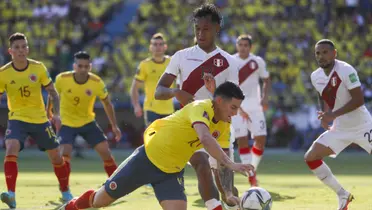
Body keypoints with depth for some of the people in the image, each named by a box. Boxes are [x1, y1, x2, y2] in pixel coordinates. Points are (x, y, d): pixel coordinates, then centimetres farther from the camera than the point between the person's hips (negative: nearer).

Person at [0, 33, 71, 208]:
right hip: (17, 119, -2)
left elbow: (52, 92, 3)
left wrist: (56, 113, -10)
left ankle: (65, 192, 32)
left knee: (55, 156, 10)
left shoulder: (38, 68, -6)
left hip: (40, 120, 2)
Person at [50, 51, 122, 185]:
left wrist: (114, 126, 2)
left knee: (104, 150, -7)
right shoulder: (62, 79, -20)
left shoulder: (97, 83, -18)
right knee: (65, 153, -18)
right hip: (66, 123, -2)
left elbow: (107, 104, -1)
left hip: (87, 122, 2)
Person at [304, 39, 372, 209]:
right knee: (310, 157, -2)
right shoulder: (316, 77, 1)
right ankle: (342, 195, 9)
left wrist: (333, 114, -28)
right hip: (339, 129, 7)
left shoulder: (345, 71, -20)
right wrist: (324, 115, 1)